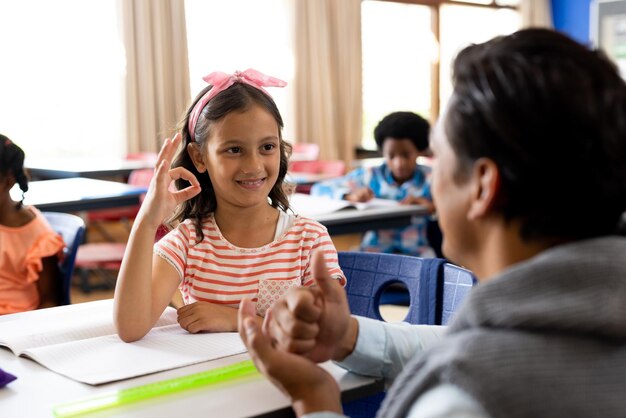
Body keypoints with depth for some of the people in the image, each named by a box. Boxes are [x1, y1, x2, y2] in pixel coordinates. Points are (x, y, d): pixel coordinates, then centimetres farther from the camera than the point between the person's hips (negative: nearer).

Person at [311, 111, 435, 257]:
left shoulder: (430, 179, 0)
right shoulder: (369, 176, 3)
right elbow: (319, 189, 0)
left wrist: (432, 205, -25)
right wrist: (350, 196, -18)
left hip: (416, 254, -1)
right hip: (373, 251, 1)